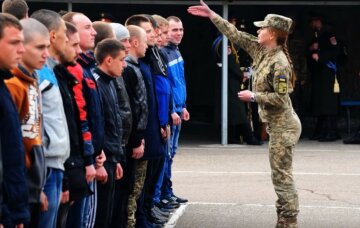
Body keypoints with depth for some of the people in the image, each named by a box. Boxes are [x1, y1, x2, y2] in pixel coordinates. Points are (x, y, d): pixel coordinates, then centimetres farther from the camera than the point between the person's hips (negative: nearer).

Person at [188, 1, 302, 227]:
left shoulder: (279, 63, -20)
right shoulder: (261, 51, 6)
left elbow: (280, 98, -22)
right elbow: (236, 35, 11)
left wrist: (253, 96, -15)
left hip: (282, 126, -9)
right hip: (276, 124, 9)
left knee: (282, 175, -6)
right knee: (280, 175, 12)